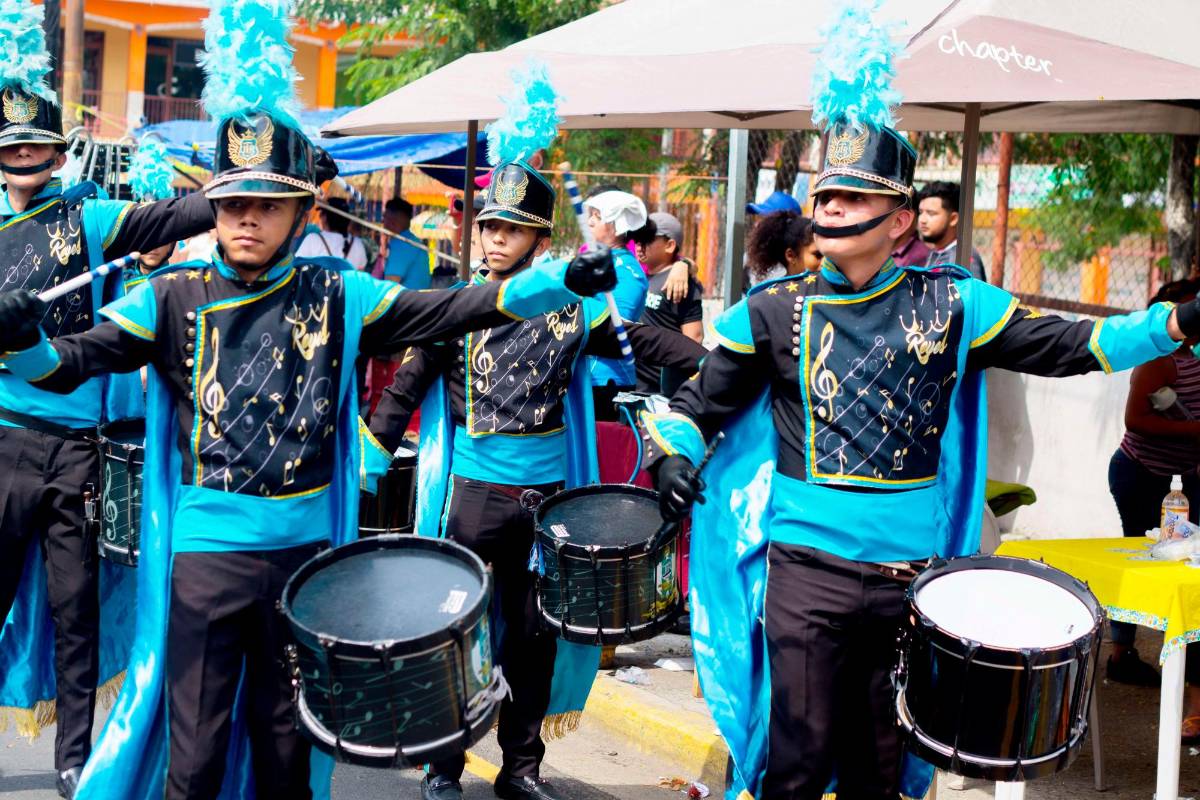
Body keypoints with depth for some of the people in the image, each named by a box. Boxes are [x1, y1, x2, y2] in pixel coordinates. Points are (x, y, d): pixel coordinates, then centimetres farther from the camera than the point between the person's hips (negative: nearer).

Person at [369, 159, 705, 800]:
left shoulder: (573, 308, 2)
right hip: (474, 495, -1)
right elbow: (406, 389, 1)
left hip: (544, 497, 2)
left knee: (534, 633, 9)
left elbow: (646, 342, 4)